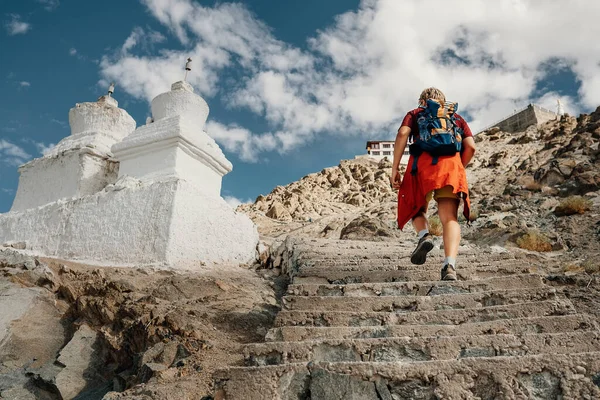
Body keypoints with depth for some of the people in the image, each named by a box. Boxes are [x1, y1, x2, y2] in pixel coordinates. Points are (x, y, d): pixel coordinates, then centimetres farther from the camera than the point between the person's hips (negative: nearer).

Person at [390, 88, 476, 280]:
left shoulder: (415, 114, 24)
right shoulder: (457, 118, 31)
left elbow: (402, 134, 2)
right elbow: (470, 147, 14)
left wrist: (394, 169, -2)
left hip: (422, 163, -1)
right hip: (452, 164, 1)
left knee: (416, 208, 18)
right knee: (450, 218, -7)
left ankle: (424, 235, -13)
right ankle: (449, 265, -28)